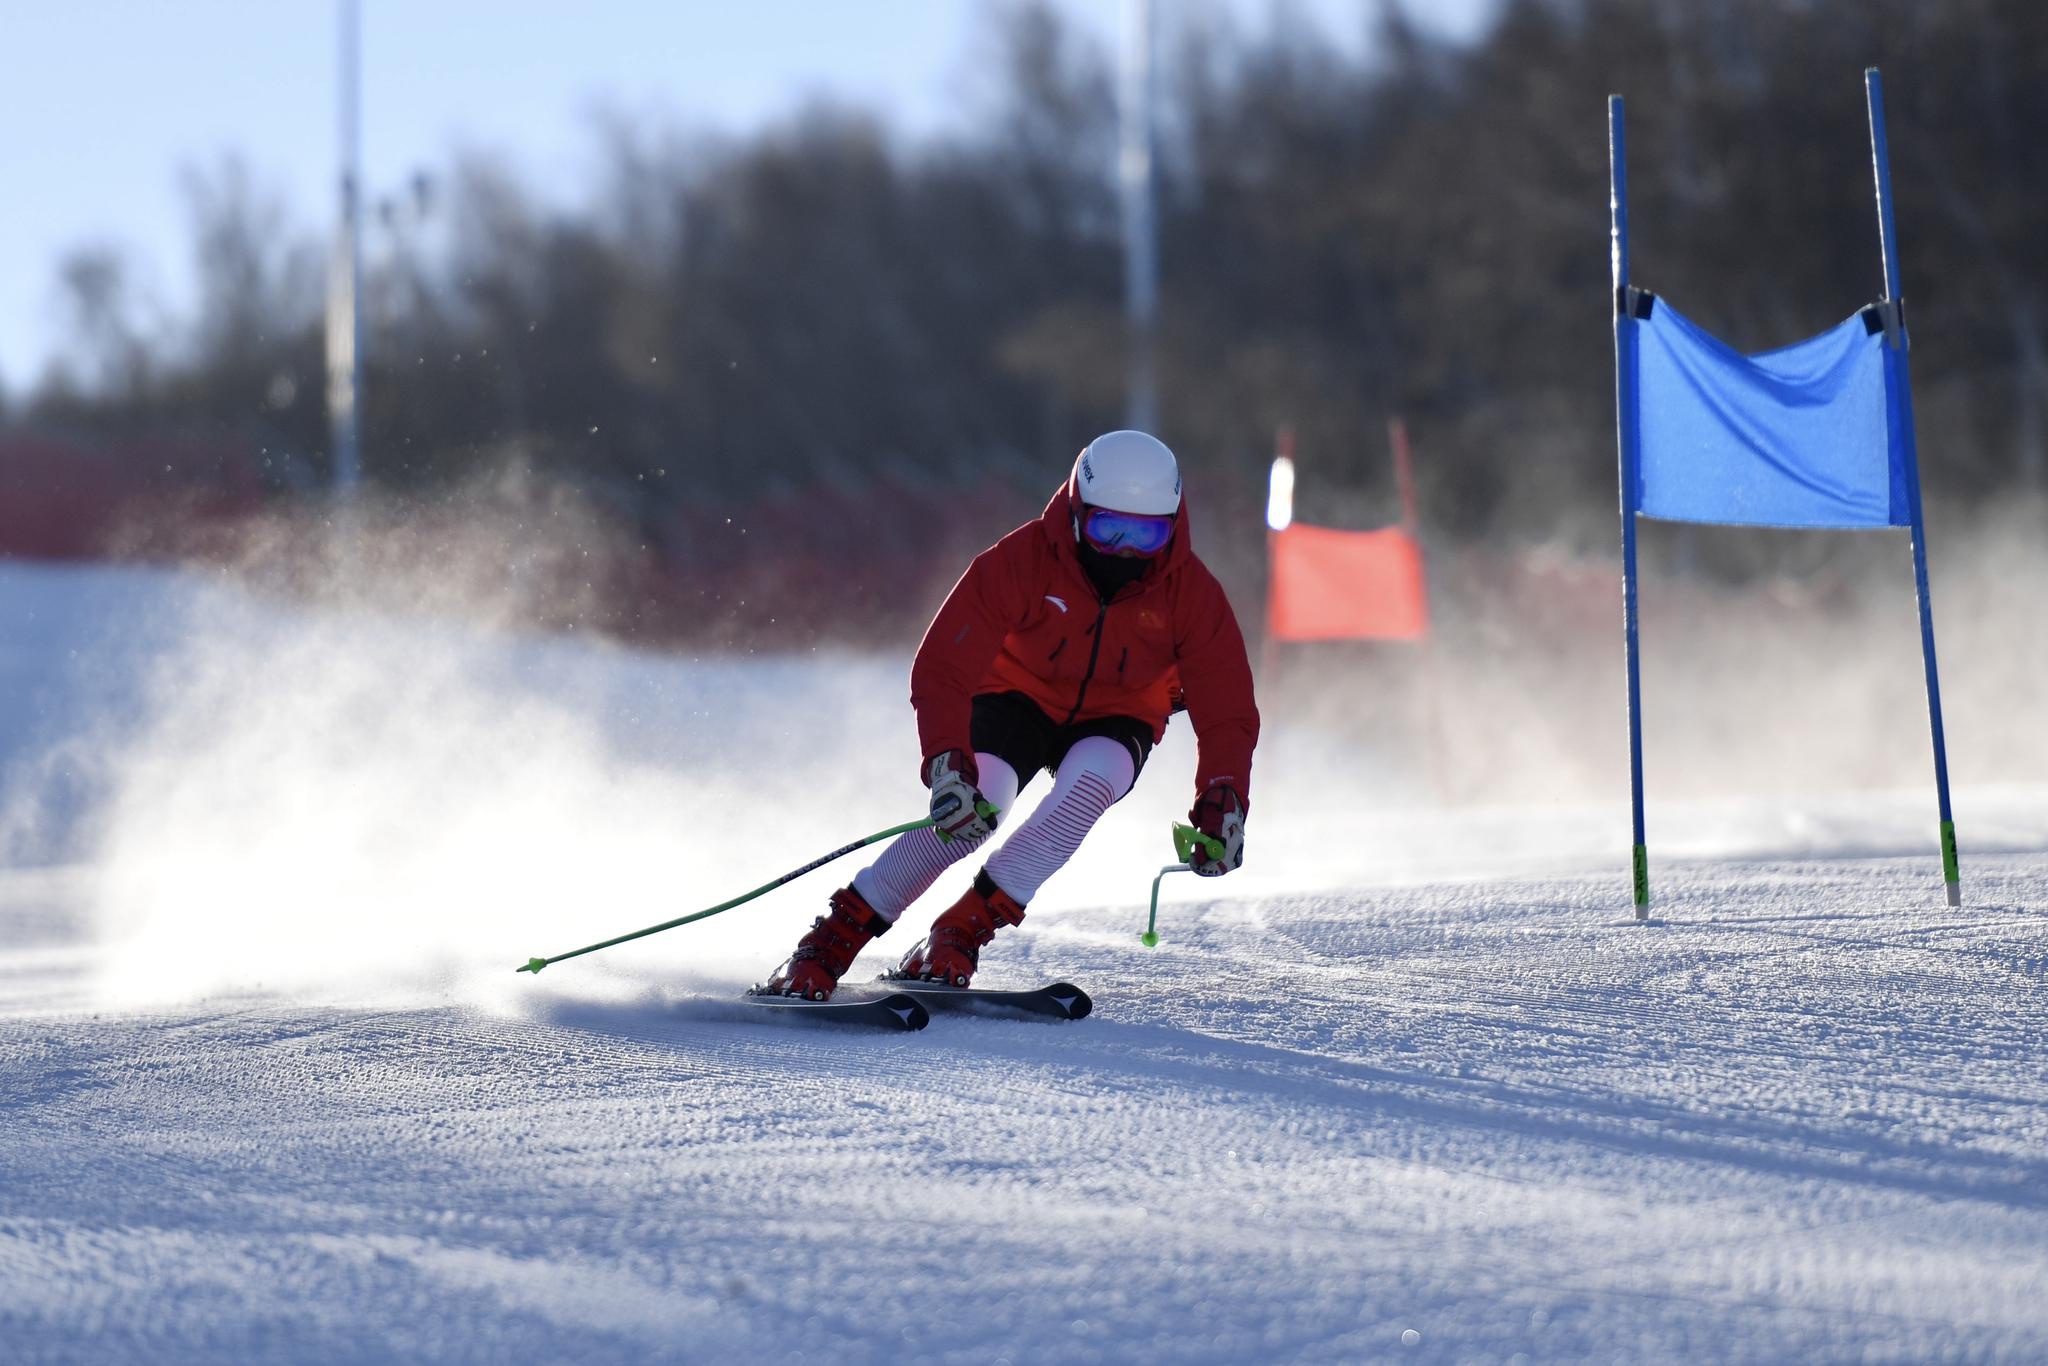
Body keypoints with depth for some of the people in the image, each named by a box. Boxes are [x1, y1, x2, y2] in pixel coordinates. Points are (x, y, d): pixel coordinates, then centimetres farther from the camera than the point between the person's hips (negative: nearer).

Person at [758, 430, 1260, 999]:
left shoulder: (1191, 592, -20)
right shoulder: (1022, 561, -26)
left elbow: (1226, 713, -15)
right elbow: (941, 671, -27)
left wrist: (1221, 803, -30)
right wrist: (947, 763, -42)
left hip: (1112, 722, 2)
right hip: (1019, 698, -1)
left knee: (1089, 783, -33)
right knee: (971, 806, -29)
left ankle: (962, 932, -26)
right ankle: (830, 942, -18)